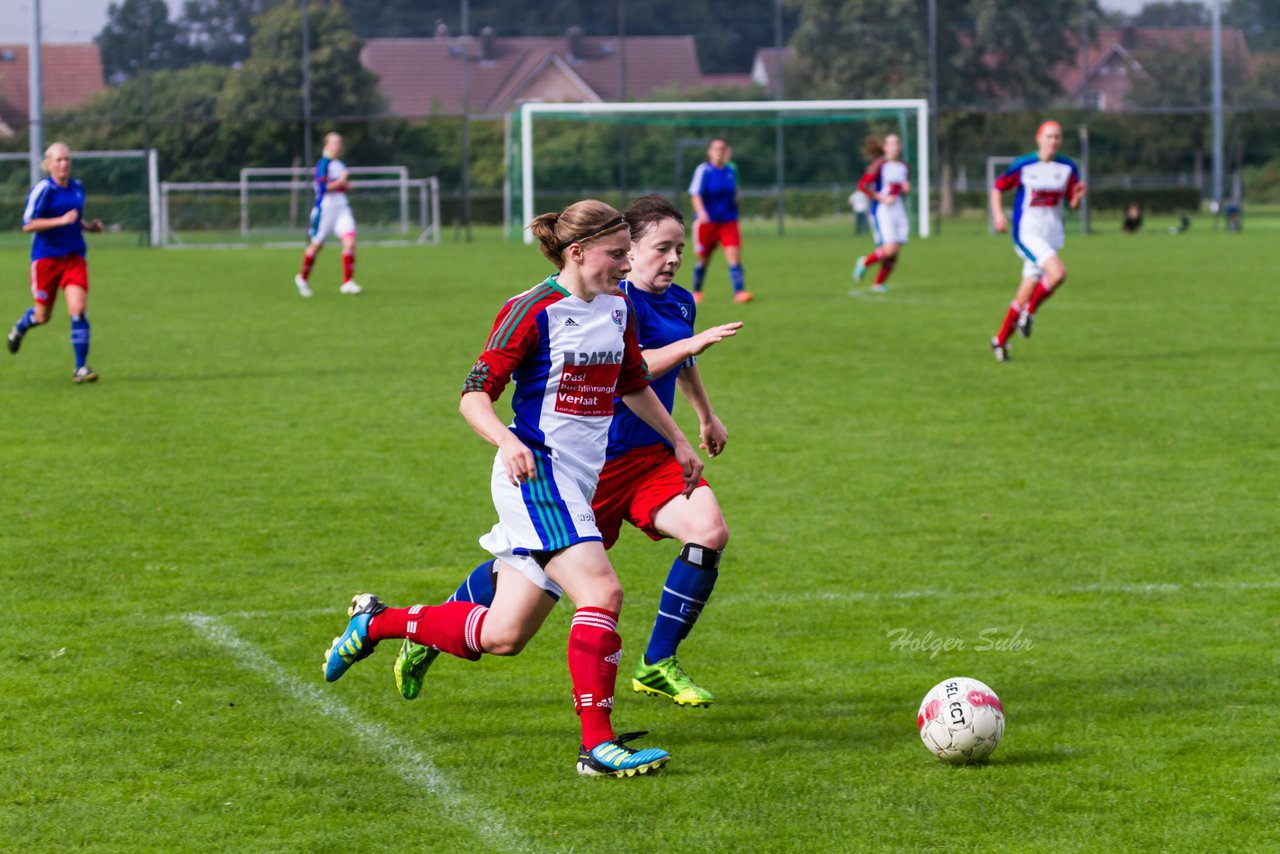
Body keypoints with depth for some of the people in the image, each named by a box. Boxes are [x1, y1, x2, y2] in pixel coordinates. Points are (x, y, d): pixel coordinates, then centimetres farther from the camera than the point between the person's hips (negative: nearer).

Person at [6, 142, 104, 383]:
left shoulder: (78, 187, 8)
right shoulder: (43, 190, -12)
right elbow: (27, 225, -17)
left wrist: (88, 226, 3)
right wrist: (61, 220, -25)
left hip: (74, 258, 4)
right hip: (46, 258, -4)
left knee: (78, 310, -13)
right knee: (42, 316, 9)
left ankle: (81, 367, -9)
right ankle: (19, 328, 45)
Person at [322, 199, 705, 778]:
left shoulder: (618, 307, 12)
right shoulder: (532, 311, -12)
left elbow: (634, 384, 29)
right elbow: (474, 394, -14)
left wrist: (679, 443, 32)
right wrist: (507, 442, -31)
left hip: (577, 482, 8)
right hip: (535, 472, -8)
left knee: (501, 637, 8)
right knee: (601, 593, -23)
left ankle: (376, 622, 27)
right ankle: (597, 746, -21)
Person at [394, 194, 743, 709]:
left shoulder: (681, 303, 9)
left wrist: (707, 417, 42)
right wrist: (692, 343, -31)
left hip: (652, 454, 7)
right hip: (593, 459, -7)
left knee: (709, 532, -16)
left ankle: (658, 666, -4)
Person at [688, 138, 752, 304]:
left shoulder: (731, 170, 6)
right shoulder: (703, 170, -9)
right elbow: (696, 194, -19)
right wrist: (701, 213, -33)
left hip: (728, 221, 3)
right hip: (708, 221, -3)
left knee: (734, 256, -14)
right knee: (703, 259, 11)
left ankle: (739, 292, -20)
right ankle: (696, 292, 32)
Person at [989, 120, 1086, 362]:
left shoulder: (1068, 167, 3)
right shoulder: (1023, 165, -7)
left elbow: (1072, 203, 8)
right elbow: (997, 187, 4)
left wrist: (1078, 196, -15)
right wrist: (998, 214, -11)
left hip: (1052, 234, 5)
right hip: (1027, 232, -5)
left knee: (1025, 295, 6)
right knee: (1058, 272, -26)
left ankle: (1000, 340, 21)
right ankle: (1029, 313, -2)